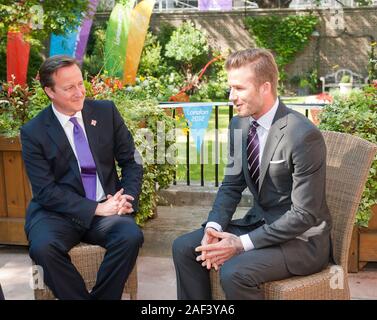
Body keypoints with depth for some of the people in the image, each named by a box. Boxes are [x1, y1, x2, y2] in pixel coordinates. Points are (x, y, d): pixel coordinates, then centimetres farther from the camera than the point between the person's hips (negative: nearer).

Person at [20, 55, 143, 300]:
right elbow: (45, 190, -9)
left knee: (131, 236, -28)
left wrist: (127, 198, -12)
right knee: (43, 247, -31)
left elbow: (131, 161, 7)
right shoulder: (33, 132, -3)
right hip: (59, 211, -1)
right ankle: (79, 296, -8)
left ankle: (103, 296, -6)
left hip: (107, 207, 2)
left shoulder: (106, 112, 4)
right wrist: (96, 209, -18)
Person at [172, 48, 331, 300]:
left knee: (234, 272, -29)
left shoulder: (305, 136, -23)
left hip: (301, 239, -7)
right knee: (184, 247, -3)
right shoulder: (239, 125, 0)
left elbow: (304, 214, -21)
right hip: (259, 222, 7)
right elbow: (232, 186, 8)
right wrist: (214, 227, -11)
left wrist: (242, 243, -23)